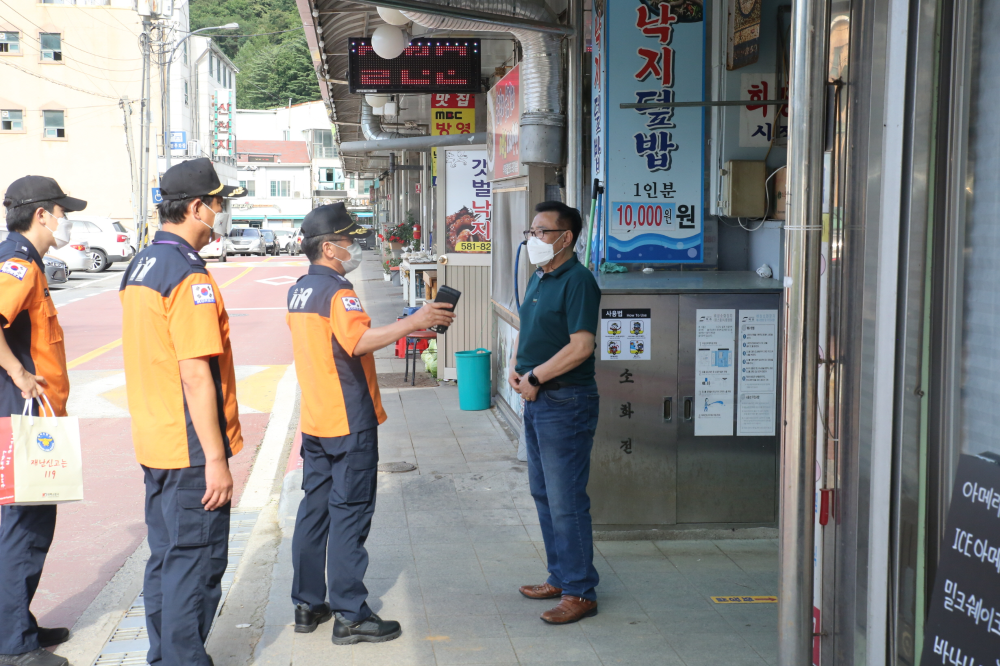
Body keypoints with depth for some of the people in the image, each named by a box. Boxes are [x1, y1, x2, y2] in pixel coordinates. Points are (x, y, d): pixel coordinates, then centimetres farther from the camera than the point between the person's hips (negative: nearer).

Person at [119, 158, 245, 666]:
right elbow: (196, 376, -22)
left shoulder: (139, 267, 12)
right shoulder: (189, 276, -18)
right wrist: (216, 459, -20)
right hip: (191, 450, -10)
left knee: (165, 557, 17)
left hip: (154, 445, 10)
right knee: (196, 562, -1)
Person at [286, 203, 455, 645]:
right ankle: (350, 616, 2)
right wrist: (413, 322, -33)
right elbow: (359, 340, -33)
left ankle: (307, 605, 21)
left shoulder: (300, 290, 12)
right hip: (348, 423, -9)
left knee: (315, 509, 13)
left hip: (314, 421, 9)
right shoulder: (335, 289, -16)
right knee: (349, 515, -3)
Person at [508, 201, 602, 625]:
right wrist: (515, 366, 5)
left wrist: (535, 377, -17)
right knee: (543, 494, 17)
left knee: (566, 500, -5)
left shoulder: (577, 281, -16)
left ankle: (580, 592, 4)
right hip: (536, 400, 10)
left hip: (565, 403, -10)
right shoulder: (538, 279, 14)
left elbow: (581, 346, -23)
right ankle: (560, 578, 28)